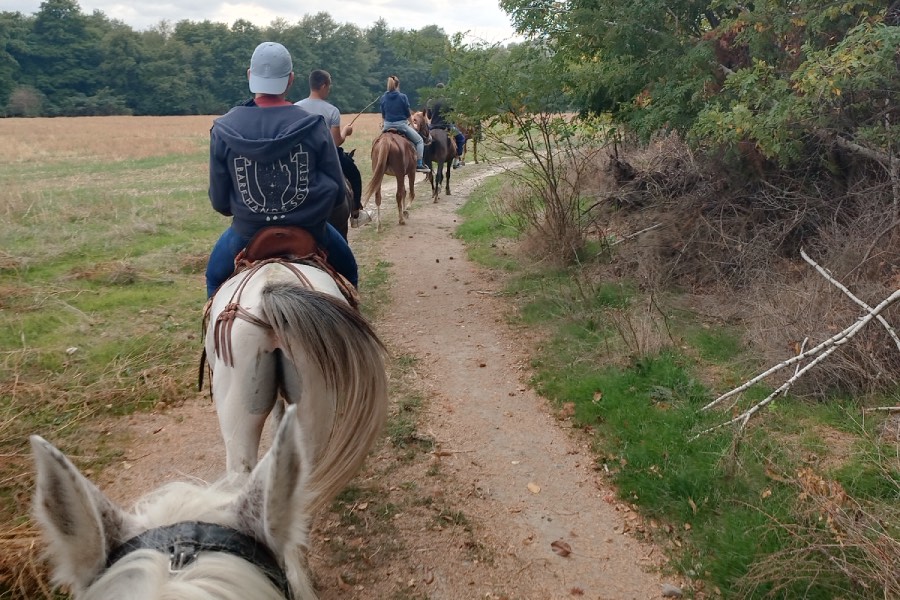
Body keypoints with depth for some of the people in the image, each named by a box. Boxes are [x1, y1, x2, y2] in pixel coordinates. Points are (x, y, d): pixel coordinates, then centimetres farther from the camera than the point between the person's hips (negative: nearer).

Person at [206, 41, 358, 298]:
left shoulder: (224, 130, -9)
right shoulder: (313, 126, -12)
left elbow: (219, 202, -4)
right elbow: (337, 191, -6)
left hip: (247, 234, 1)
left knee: (215, 277, 32)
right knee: (347, 272, 29)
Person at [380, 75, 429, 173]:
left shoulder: (383, 98, 1)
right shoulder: (403, 97, -9)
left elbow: (383, 115, 8)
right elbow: (408, 114, -2)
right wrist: (411, 123, 16)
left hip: (387, 125, 4)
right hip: (401, 124, -4)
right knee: (419, 141, 10)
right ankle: (419, 164, 1)